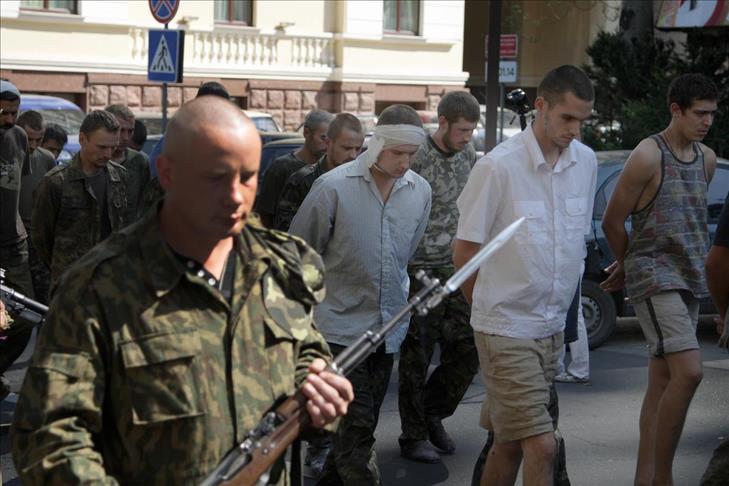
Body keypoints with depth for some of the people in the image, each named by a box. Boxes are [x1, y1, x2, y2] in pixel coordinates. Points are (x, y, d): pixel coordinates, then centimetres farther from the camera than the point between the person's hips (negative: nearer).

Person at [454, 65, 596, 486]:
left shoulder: (586, 162, 4)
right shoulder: (499, 166, -14)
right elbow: (464, 252, -7)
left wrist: (564, 306, 15)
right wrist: (493, 307, 5)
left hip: (554, 328, 6)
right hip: (507, 330, -6)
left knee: (511, 444, 15)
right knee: (541, 447, -12)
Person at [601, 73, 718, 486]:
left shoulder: (708, 159, 12)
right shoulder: (648, 156, -10)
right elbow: (613, 222, -5)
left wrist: (628, 266, 21)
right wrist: (632, 266, 11)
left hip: (690, 280, 7)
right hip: (654, 278, -7)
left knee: (662, 381, 9)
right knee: (689, 372, -18)